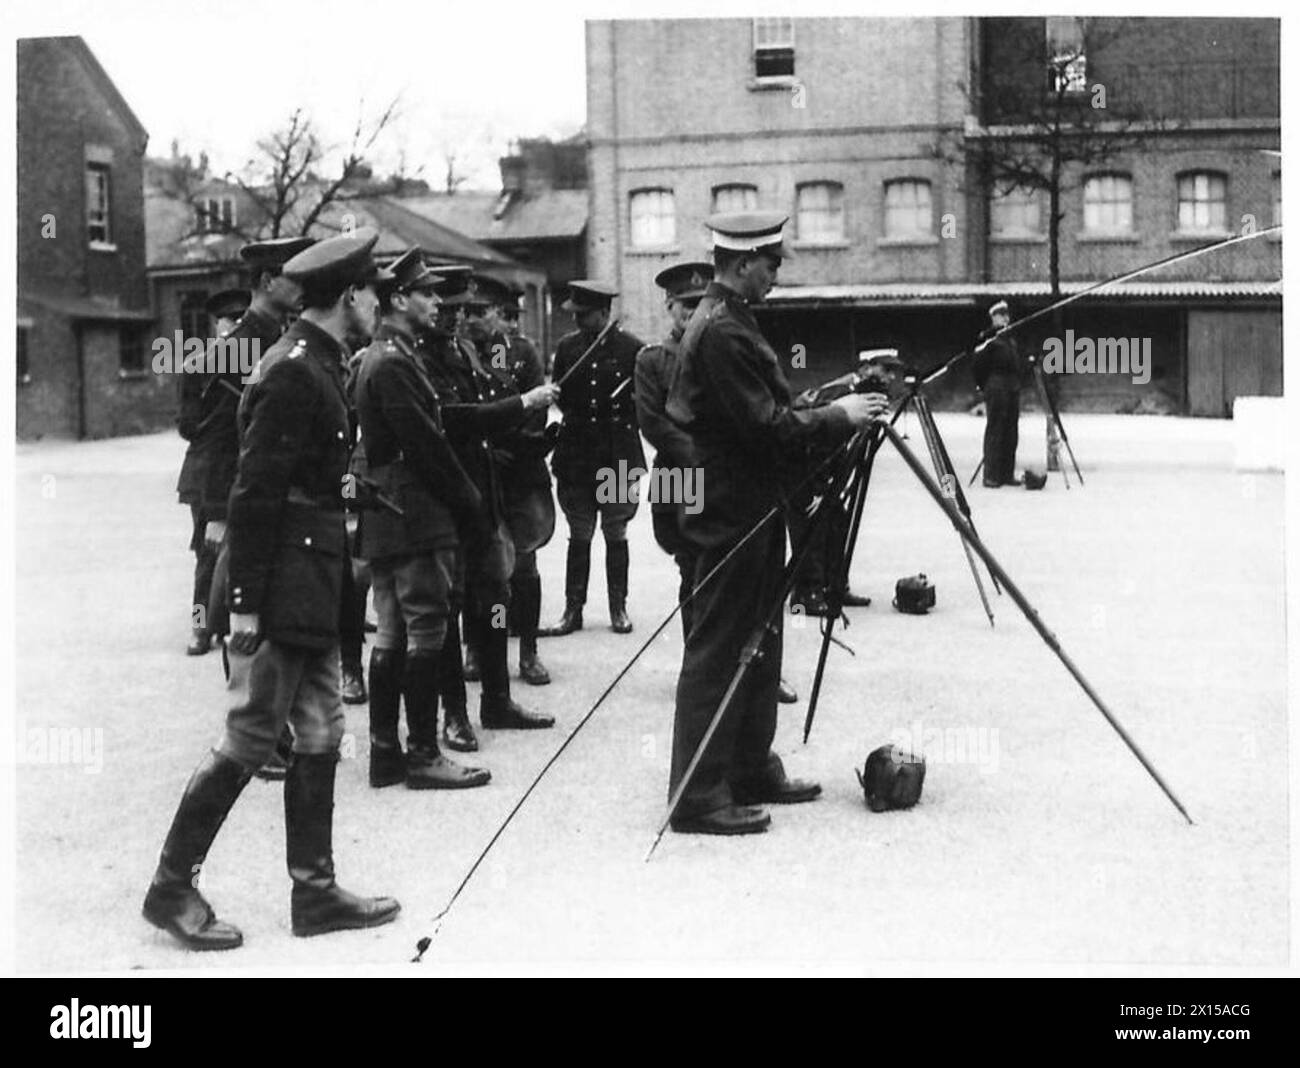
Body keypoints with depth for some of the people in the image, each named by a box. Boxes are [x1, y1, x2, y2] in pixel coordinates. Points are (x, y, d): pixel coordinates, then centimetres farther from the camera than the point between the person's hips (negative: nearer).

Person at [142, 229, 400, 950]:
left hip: (315, 591, 10)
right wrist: (247, 602, -21)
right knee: (252, 738, -2)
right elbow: (254, 495, -20)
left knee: (320, 737, 12)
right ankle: (172, 886, 11)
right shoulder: (294, 372, -17)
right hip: (286, 590, -10)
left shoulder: (318, 365, 13)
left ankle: (315, 891, 19)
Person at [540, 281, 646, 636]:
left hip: (618, 456, -2)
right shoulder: (567, 347, 7)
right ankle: (573, 610, 13)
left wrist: (632, 401, -14)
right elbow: (559, 396, 14)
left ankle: (618, 609, 17)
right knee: (579, 536, 6)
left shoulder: (631, 348, -2)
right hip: (576, 456, 2)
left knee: (616, 535, 7)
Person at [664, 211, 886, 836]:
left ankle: (753, 772, 26)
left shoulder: (728, 321, 14)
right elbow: (766, 427, -21)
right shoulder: (721, 331, -19)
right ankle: (698, 796, 1)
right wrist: (838, 416, -11)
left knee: (758, 646, 16)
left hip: (753, 510, 11)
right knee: (717, 653, -5)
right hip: (733, 510, -11)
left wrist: (832, 409, 11)